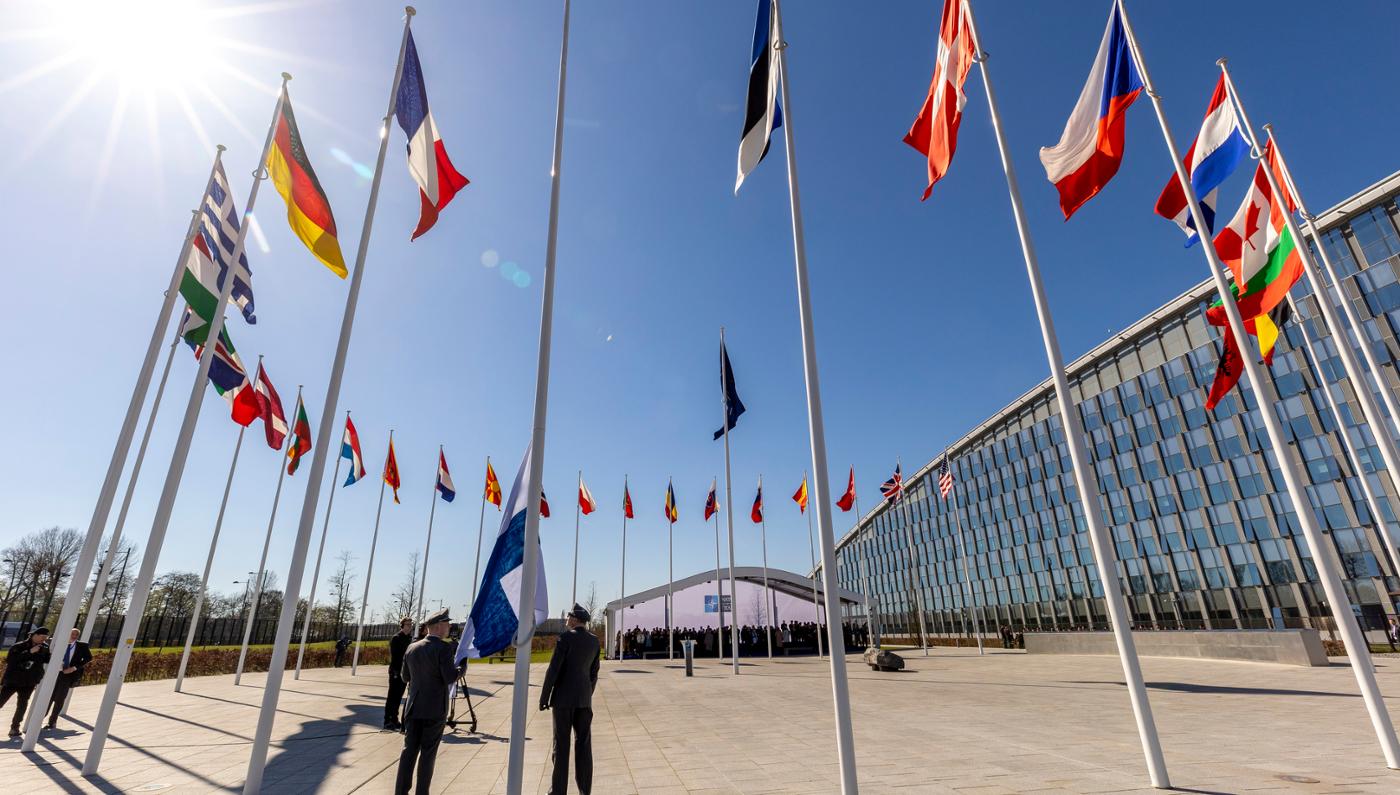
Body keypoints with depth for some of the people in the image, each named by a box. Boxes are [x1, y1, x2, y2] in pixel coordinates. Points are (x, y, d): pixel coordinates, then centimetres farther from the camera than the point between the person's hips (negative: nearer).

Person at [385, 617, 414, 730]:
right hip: (396, 672, -7)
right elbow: (393, 656, -15)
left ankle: (394, 720, 21)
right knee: (392, 697, 0)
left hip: (404, 672, 7)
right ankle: (387, 721, 6)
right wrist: (395, 671, -19)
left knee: (398, 697, 13)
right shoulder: (396, 638, -11)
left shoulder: (409, 638, 10)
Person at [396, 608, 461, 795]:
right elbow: (450, 677, -20)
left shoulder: (412, 647, 4)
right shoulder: (443, 648, -16)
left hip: (413, 707, 5)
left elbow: (405, 676, 13)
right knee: (428, 752, 5)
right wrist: (460, 668, -2)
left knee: (410, 749, 11)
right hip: (435, 709, -5)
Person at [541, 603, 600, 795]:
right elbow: (594, 673, 11)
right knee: (584, 744, 9)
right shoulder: (595, 640, 6)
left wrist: (544, 697, -6)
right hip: (584, 697, 5)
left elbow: (553, 669, -14)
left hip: (564, 697, -5)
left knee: (561, 745, 3)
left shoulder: (566, 637, -12)